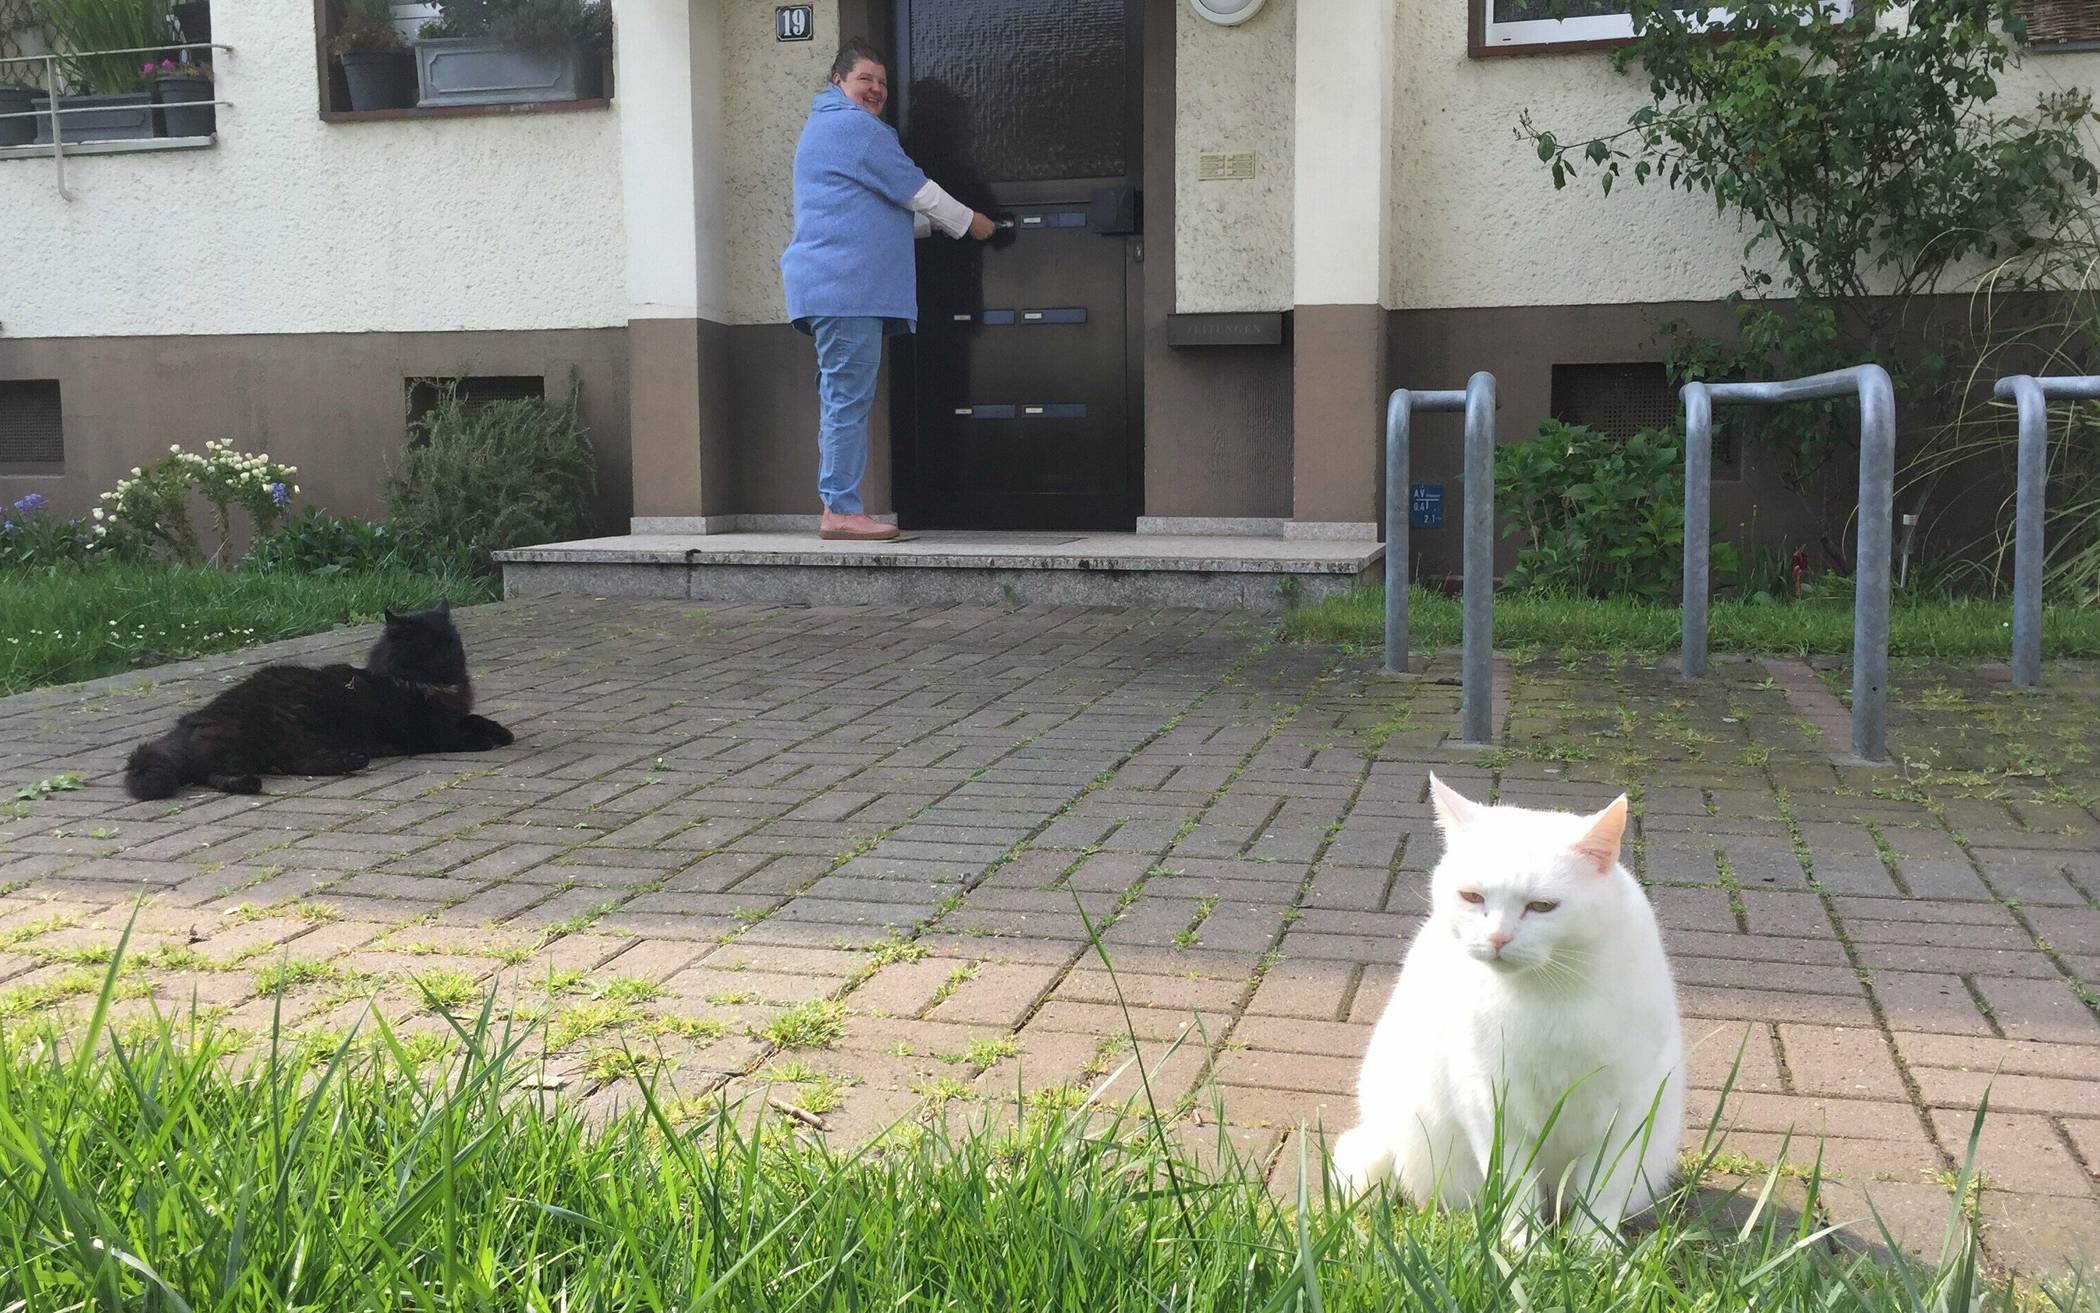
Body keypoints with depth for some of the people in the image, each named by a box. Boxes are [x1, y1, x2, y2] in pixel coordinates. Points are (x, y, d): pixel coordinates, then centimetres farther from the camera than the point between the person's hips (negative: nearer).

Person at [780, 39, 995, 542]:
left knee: (843, 399, 8)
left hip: (832, 287, 11)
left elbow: (886, 210, 33)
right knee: (849, 396, -11)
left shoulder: (824, 126, 28)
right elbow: (915, 190, -3)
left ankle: (838, 509, 9)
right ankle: (842, 509, -12)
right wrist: (969, 222, 9)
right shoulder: (854, 125, -5)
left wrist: (933, 222, 26)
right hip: (846, 284, -11)